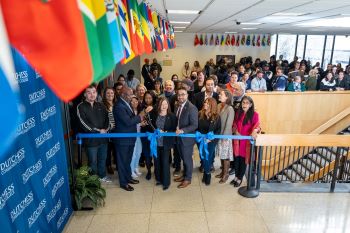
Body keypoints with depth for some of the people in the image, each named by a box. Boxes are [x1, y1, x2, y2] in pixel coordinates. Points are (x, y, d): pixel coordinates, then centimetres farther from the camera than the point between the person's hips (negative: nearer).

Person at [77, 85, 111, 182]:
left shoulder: (100, 105, 10)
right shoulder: (81, 107, -6)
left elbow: (107, 118, 13)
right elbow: (83, 123, -13)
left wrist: (106, 128, -7)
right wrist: (98, 131, -13)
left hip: (103, 137, 5)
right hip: (91, 139, -5)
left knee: (102, 159, 17)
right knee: (93, 161, 6)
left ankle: (102, 175, 34)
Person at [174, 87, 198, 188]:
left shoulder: (192, 108, -18)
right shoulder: (177, 106, 6)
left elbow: (194, 125, -21)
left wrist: (182, 130, -29)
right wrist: (176, 129, -2)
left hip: (187, 138, -7)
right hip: (179, 137, 7)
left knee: (187, 159, 8)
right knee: (183, 158, 20)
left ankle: (188, 179, 25)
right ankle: (184, 175, 37)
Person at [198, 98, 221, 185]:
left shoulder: (216, 116, -6)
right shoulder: (200, 114, -3)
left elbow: (218, 129, -4)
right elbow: (196, 127, 3)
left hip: (211, 141, -2)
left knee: (208, 157, 1)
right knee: (203, 157, 8)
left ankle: (207, 174, 21)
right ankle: (206, 173, 26)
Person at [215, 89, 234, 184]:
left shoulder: (230, 109, -17)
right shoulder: (219, 106, 0)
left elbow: (229, 124, -16)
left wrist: (224, 137, -14)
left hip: (226, 135, -6)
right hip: (218, 134, 6)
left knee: (226, 155, 5)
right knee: (221, 154, 16)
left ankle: (226, 174, 20)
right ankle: (222, 171, 32)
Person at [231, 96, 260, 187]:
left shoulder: (254, 114, -9)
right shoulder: (238, 113, 6)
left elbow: (257, 125, -17)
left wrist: (254, 131, -37)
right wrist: (236, 131, -6)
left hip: (247, 140, -4)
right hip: (237, 140, 4)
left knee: (243, 159, 6)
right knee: (236, 158, 12)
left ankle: (240, 179, 22)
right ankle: (236, 176, 29)